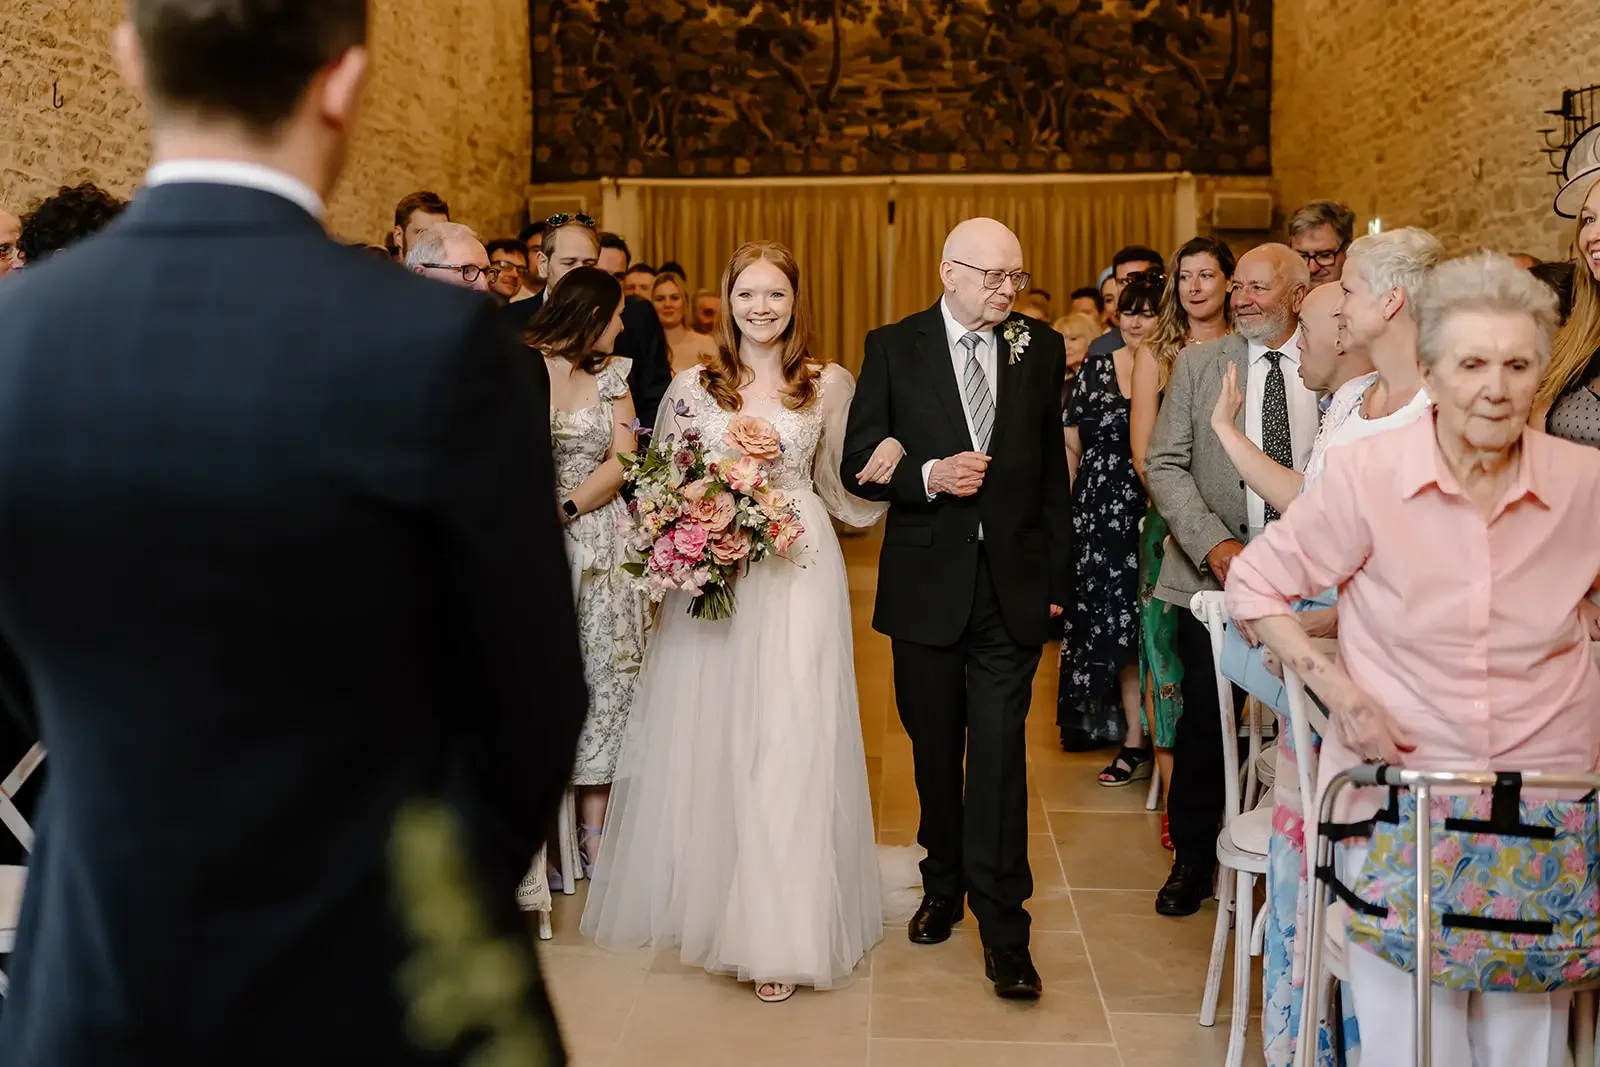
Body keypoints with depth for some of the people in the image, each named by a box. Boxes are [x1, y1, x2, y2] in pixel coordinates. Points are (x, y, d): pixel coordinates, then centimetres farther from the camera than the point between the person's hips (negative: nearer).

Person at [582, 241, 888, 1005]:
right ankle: (709, 900, 21)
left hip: (798, 576, -1)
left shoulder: (830, 385, 5)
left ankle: (780, 929, 3)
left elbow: (844, 487, 10)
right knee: (708, 736, 4)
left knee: (790, 740, -5)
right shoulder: (692, 387, 6)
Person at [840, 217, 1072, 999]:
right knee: (935, 748, 14)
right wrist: (929, 476, -20)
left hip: (1013, 584, 0)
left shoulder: (1040, 349, 4)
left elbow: (1054, 470, 8)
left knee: (1000, 751, -4)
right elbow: (858, 465, -2)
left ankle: (1003, 929, 6)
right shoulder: (893, 348, -1)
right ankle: (943, 886, 34)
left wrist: (1057, 576, 6)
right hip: (927, 582, 0)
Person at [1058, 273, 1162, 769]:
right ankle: (1135, 740, 16)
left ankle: (1144, 737, 11)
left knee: (1147, 624, -2)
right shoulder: (1095, 369, 8)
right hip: (1098, 519, 3)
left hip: (1156, 518, -3)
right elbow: (1069, 448, 8)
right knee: (1115, 623, 5)